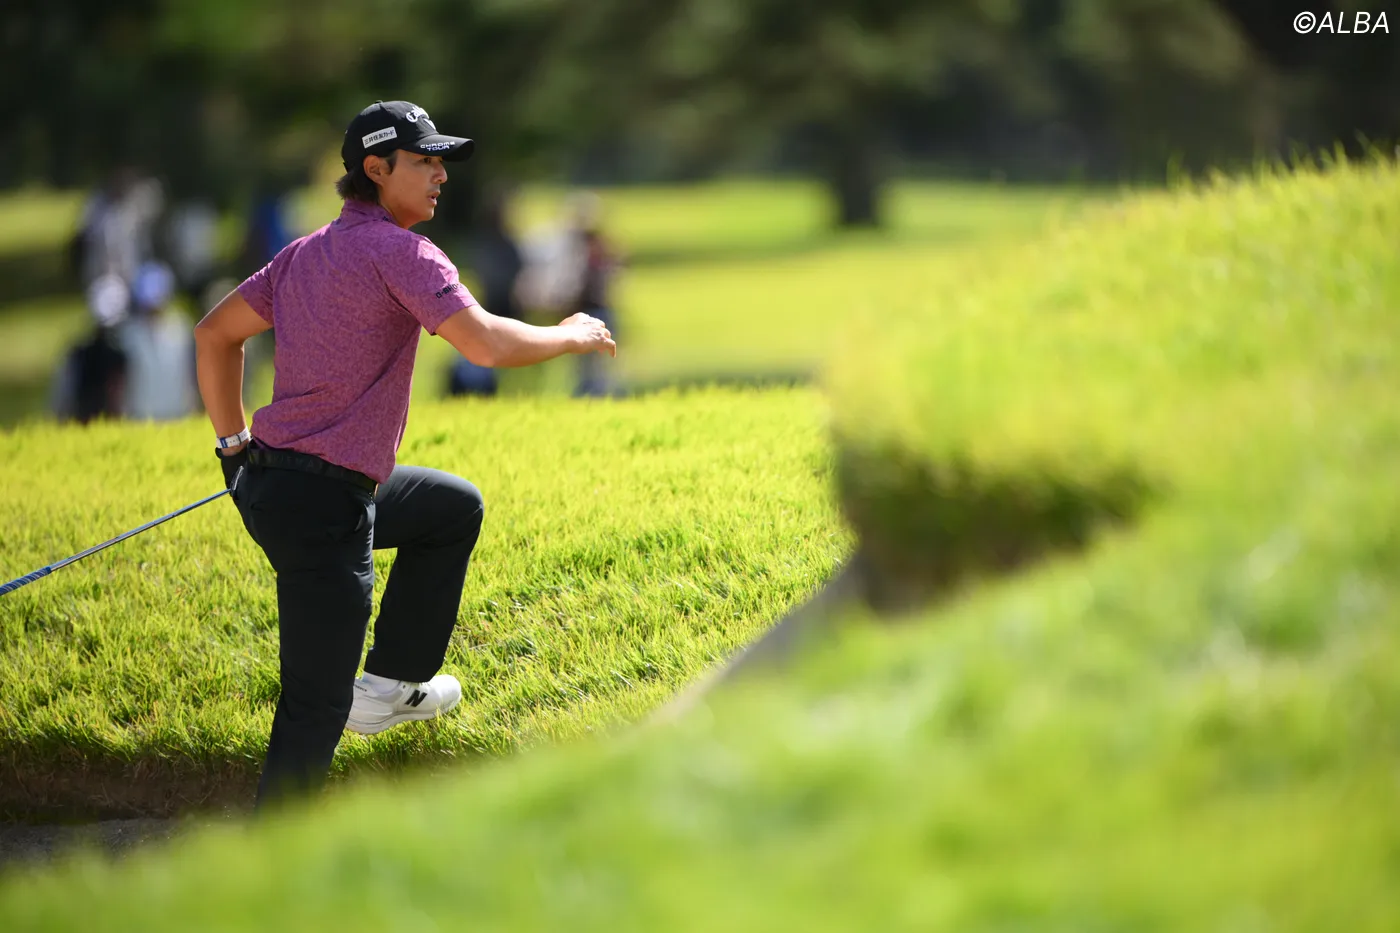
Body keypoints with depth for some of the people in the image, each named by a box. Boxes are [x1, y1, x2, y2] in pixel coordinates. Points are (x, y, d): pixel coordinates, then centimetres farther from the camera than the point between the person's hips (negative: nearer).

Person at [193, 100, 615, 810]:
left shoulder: (306, 253, 13)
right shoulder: (398, 251, -13)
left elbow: (214, 333, 20)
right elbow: (486, 344, -23)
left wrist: (234, 446, 22)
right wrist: (574, 336, -6)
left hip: (265, 478, 10)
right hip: (320, 509, -10)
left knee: (456, 507, 30)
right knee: (318, 708, -6)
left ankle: (391, 683, 30)